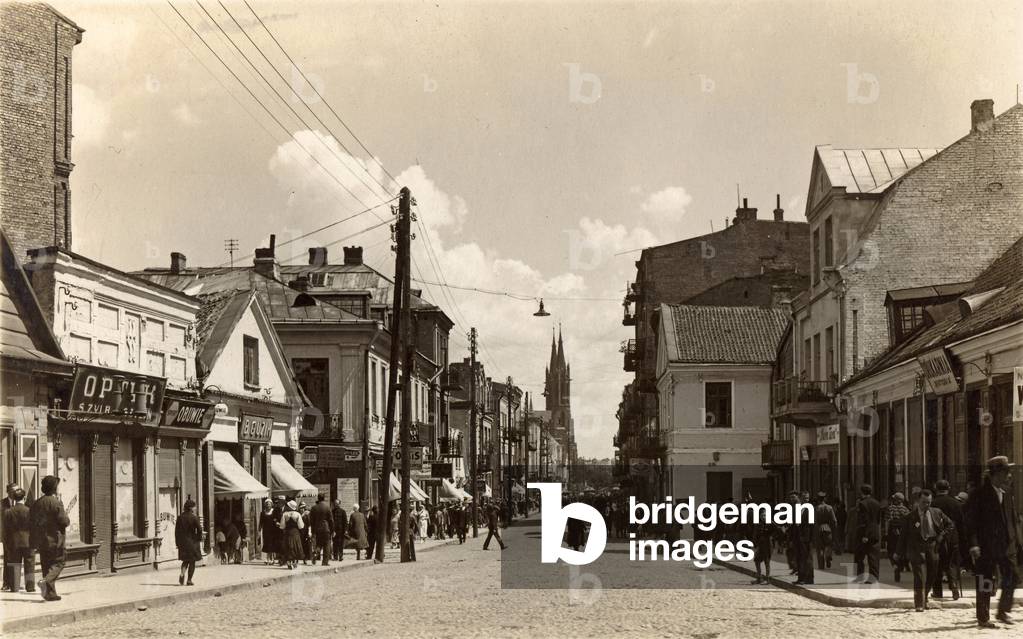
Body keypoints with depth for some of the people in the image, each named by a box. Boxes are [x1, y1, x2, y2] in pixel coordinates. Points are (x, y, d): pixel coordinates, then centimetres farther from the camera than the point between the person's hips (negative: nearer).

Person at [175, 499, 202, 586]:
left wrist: (177, 542, 12)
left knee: (185, 560, 17)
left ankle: (182, 573, -10)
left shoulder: (180, 517, 2)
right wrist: (199, 539, 3)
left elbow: (177, 530, 5)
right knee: (192, 561, 7)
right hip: (192, 541, -4)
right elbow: (199, 529, -14)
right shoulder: (194, 518, -12)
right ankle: (189, 580, 5)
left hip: (182, 542, 4)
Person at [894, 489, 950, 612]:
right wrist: (898, 553, 5)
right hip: (917, 549, -4)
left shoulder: (936, 513, 5)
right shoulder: (911, 516, -3)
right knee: (919, 577, -11)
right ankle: (919, 604, -6)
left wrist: (942, 535, 2)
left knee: (931, 577, 11)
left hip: (932, 547, 4)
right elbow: (903, 535, 3)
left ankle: (924, 600, 31)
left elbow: (949, 524, 19)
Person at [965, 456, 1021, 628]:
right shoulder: (979, 494, -10)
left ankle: (1003, 612, 22)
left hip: (1007, 544, 6)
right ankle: (983, 618, 11)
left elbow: (1014, 518, 14)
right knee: (985, 583, 1)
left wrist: (1018, 539, 6)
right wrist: (974, 545, -19)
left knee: (1012, 578, 5)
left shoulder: (1007, 492, 10)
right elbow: (970, 521, -12)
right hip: (986, 547, -6)